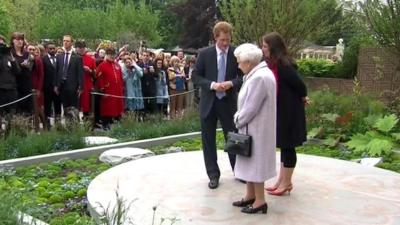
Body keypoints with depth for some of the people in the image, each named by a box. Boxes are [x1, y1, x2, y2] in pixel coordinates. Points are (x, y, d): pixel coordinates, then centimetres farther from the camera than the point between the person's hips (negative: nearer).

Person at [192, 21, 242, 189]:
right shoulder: (205, 54, -3)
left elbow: (243, 76, 1)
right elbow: (195, 77, -2)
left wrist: (231, 83, -19)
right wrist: (212, 85, -18)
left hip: (228, 102, 0)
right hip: (209, 102, 1)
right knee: (208, 140, 6)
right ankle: (213, 175, 19)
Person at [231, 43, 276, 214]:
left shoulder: (259, 78, -25)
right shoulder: (258, 73, 9)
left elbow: (251, 108, -24)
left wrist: (238, 121, -9)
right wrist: (239, 118, 7)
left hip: (256, 128, -10)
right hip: (252, 127, 10)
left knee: (255, 162, 1)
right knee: (250, 162, 17)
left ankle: (260, 201, 13)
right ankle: (250, 196, 28)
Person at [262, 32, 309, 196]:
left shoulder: (283, 65, -21)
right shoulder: (274, 64, 6)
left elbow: (298, 84, -20)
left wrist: (303, 98, -4)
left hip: (289, 111, -9)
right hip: (280, 110, 9)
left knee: (288, 146, 1)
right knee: (283, 146, 15)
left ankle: (287, 183, 13)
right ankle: (281, 180, 25)